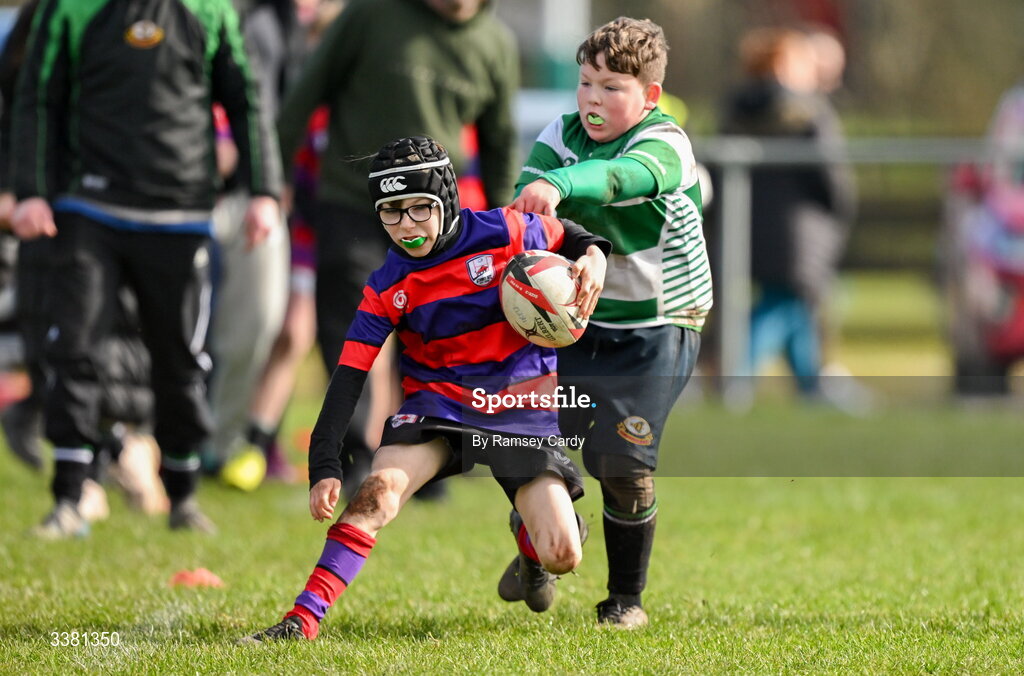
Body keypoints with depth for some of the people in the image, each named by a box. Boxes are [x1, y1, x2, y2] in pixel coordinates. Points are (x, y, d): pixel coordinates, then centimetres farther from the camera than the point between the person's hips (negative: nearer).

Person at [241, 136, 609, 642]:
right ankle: (305, 617, -31)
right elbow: (348, 376, -11)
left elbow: (565, 237, 10)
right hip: (438, 404, 1)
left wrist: (593, 255, -15)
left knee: (561, 558, -8)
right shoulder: (387, 288, -6)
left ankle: (530, 535, 31)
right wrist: (324, 466, -21)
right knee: (380, 488, -29)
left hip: (522, 406, -1)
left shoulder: (502, 233, -10)